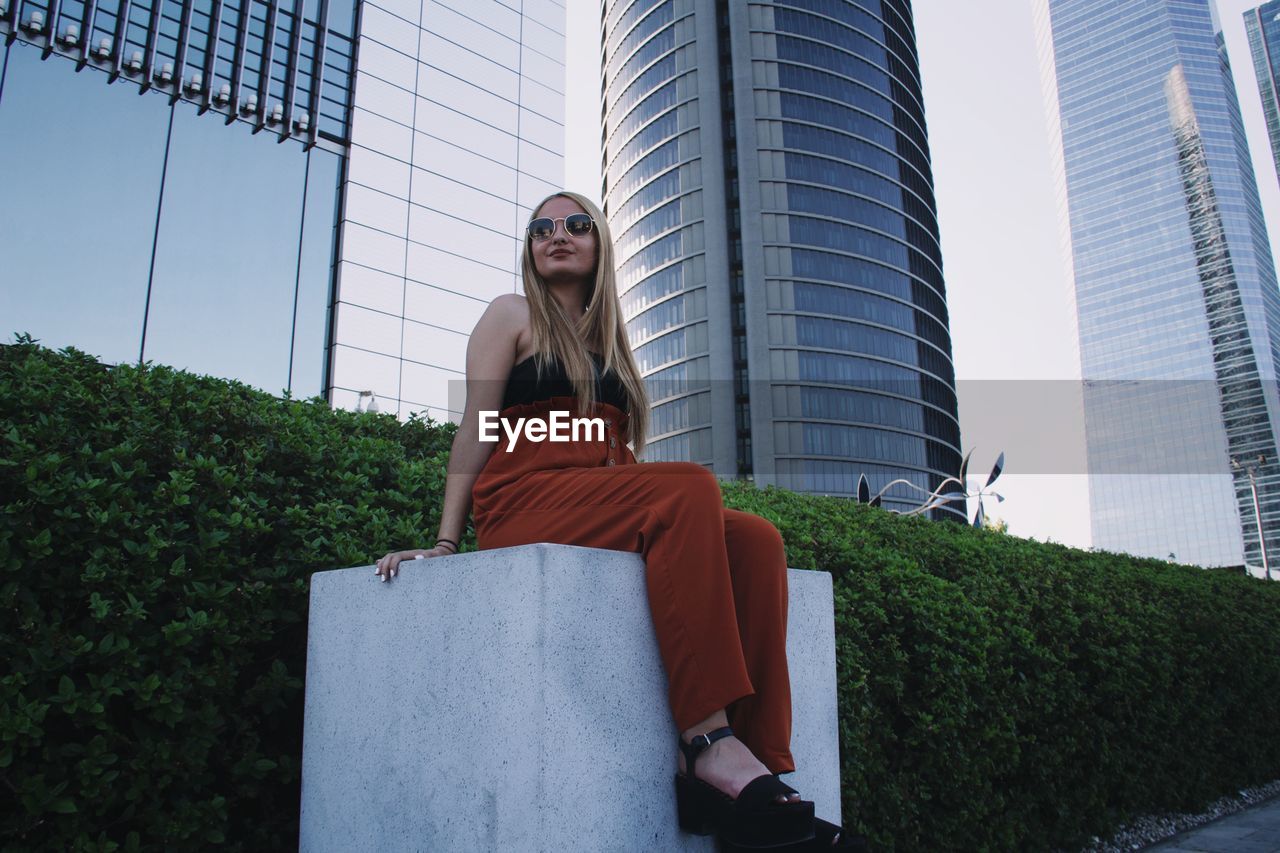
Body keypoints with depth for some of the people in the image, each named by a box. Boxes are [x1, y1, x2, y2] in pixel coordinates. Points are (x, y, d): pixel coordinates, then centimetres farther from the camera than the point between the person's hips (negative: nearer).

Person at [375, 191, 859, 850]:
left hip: (607, 509, 6)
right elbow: (476, 429, 3)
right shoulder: (514, 315, 14)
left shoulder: (610, 342, 28)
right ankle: (710, 745, -37)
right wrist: (444, 543, -6)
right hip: (525, 504, -5)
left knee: (756, 539, -22)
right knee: (691, 487, -32)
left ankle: (756, 762, -31)